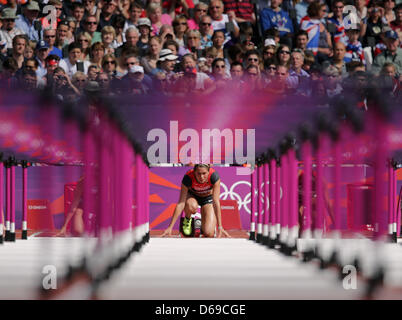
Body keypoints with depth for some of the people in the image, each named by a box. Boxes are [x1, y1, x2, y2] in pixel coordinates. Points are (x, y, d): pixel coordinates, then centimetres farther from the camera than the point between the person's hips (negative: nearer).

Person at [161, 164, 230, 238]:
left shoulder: (214, 176, -34)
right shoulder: (188, 177, -34)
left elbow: (216, 202, -30)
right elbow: (180, 204, -32)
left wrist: (220, 227, -32)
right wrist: (170, 227, -34)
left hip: (208, 198, 0)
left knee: (209, 234, -20)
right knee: (191, 205, -40)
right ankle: (187, 219, -5)